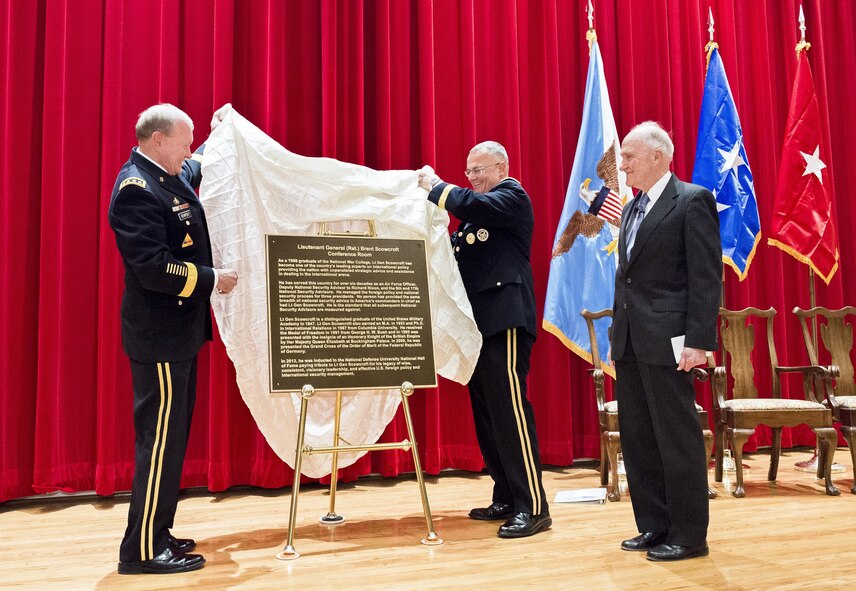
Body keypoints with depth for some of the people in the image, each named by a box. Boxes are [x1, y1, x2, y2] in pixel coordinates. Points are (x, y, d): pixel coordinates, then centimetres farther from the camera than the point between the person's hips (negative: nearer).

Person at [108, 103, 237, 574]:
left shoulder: (170, 177, 12)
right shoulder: (136, 189, -17)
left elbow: (200, 167, 38)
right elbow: (153, 268, -26)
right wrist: (211, 279, -17)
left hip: (178, 330, 10)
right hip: (159, 336, -10)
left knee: (171, 437, 15)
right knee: (160, 439, -5)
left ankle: (156, 533, 26)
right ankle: (142, 551, 6)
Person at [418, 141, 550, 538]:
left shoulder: (513, 196, -1)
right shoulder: (479, 212, 24)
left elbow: (471, 205, -20)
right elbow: (456, 250, 18)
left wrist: (435, 185, -6)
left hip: (504, 319, -9)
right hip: (481, 322, 9)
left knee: (509, 409, -12)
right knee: (486, 412, 9)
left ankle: (533, 507, -8)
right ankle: (506, 499, 18)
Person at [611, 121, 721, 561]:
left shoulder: (692, 200, -6)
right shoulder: (631, 209, 17)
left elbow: (706, 276, -12)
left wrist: (698, 340, -18)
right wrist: (619, 331, 14)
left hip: (666, 340, -8)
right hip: (629, 341, 8)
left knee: (677, 438, 0)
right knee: (637, 438, 12)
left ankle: (689, 535, 14)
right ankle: (654, 527, 24)